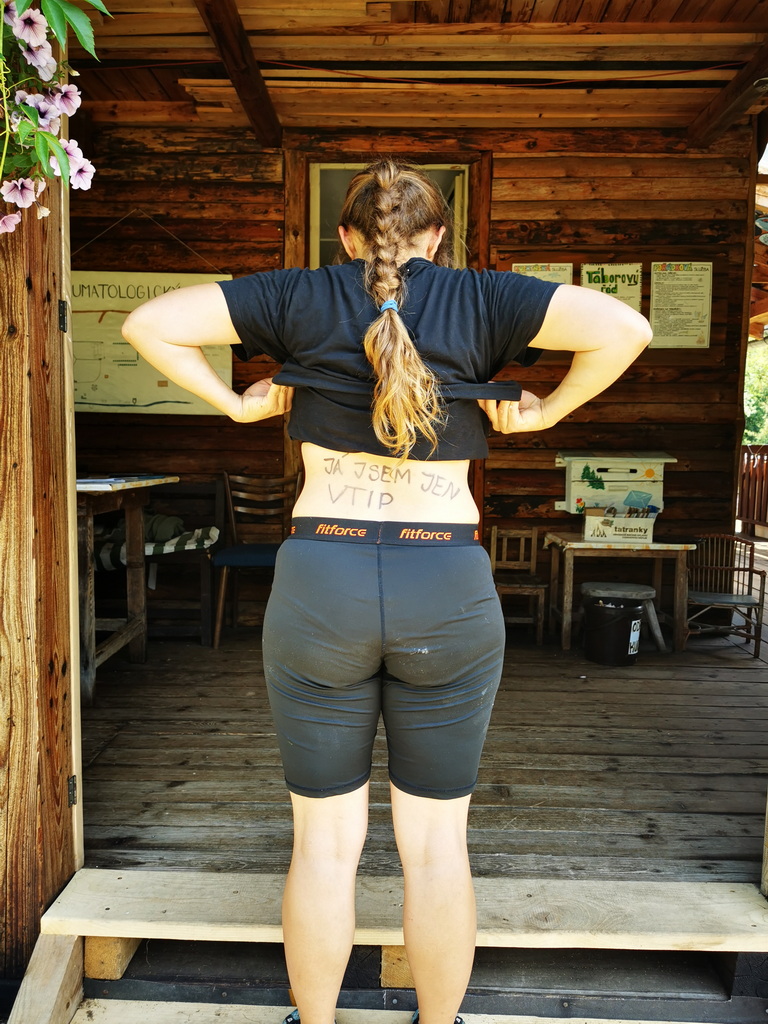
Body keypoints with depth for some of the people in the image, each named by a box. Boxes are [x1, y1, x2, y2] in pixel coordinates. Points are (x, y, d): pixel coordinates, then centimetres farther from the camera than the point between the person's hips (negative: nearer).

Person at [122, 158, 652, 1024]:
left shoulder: (300, 297, 5)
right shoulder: (479, 299, 4)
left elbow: (149, 324, 2)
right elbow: (625, 328, -4)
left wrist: (237, 405, 7)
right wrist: (545, 413, 3)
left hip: (317, 583, 0)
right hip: (448, 590, 0)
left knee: (324, 839, 15)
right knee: (435, 842, 16)